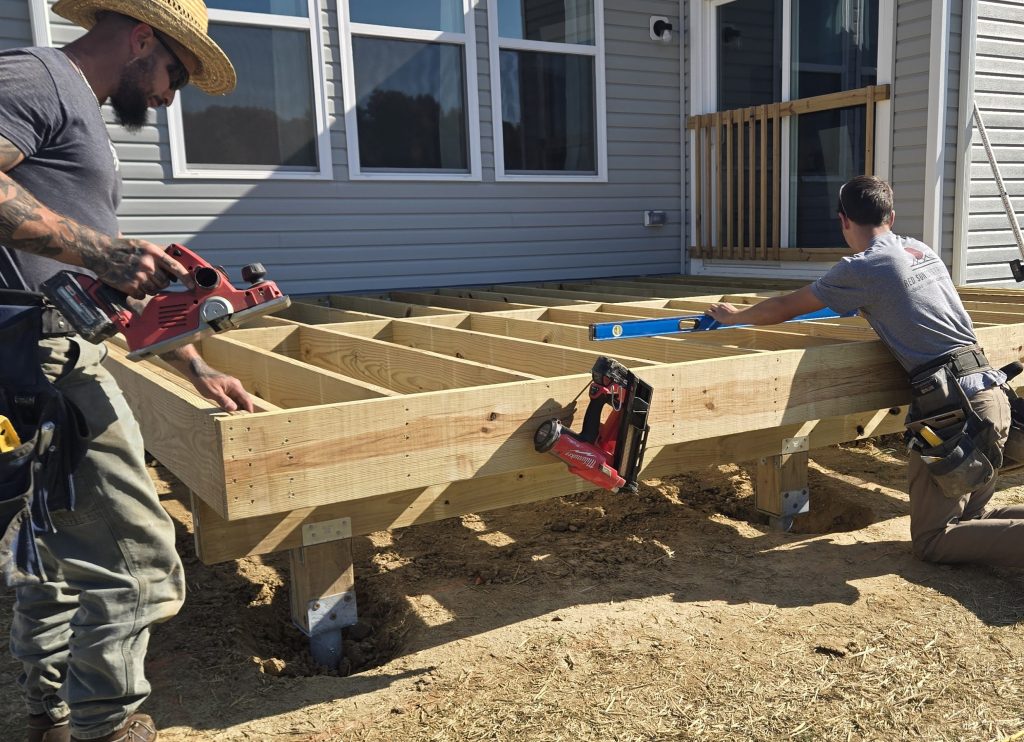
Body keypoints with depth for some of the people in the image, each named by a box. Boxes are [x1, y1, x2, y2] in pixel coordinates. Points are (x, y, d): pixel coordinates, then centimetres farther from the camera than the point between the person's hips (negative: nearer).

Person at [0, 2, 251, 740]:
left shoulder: (85, 121, 25)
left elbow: (118, 276, 27)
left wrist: (197, 368, 27)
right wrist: (101, 251, -26)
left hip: (64, 357, 11)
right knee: (137, 564, -8)